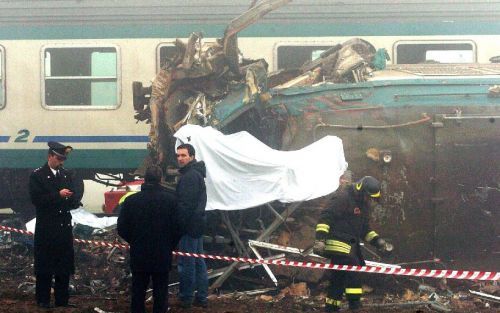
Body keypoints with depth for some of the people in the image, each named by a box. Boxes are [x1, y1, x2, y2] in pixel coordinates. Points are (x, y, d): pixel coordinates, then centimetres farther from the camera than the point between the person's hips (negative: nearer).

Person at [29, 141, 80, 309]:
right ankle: (43, 300, 5)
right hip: (46, 227, -5)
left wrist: (73, 199, -11)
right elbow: (36, 199, -12)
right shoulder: (37, 175, -3)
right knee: (45, 264, -1)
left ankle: (62, 300, 13)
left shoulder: (67, 174, 13)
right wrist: (58, 195, -18)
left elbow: (74, 197, 13)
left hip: (64, 226, 5)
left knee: (64, 264, 6)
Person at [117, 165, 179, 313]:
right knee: (160, 294, 8)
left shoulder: (131, 200, -7)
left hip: (138, 256, 1)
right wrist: (170, 246, 10)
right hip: (163, 256, -1)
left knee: (138, 292, 13)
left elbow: (122, 229, -2)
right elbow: (177, 228, -7)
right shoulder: (171, 199, -10)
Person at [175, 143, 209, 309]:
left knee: (186, 263, -4)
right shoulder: (197, 174, 16)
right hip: (198, 223, 11)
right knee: (198, 261, 14)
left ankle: (186, 298, 1)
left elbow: (185, 205, -23)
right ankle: (201, 297, 20)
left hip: (189, 225, -11)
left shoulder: (190, 176, -18)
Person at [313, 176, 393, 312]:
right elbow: (325, 217, -18)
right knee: (353, 270, -16)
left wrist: (377, 241, 11)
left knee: (339, 277, 11)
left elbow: (365, 228, 25)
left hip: (351, 244, 9)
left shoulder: (364, 203, 16)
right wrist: (320, 238, -26)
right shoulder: (342, 197, -13)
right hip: (338, 243, -9)